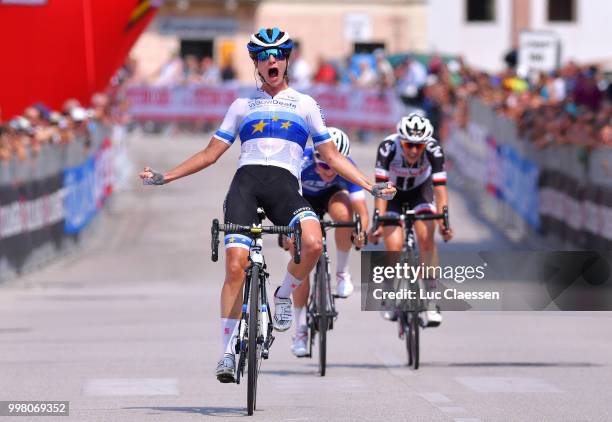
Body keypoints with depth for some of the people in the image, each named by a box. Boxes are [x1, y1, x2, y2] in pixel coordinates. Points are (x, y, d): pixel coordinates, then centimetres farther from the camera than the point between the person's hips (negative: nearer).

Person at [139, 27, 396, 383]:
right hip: (246, 182, 1)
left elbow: (332, 156, 20)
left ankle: (284, 294, 0)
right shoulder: (243, 105, 22)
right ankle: (229, 350, -9)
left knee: (313, 244, -30)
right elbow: (211, 154, 23)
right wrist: (165, 177, 14)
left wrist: (371, 187, 9)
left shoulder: (305, 104, 21)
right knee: (236, 265, -18)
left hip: (284, 184, -1)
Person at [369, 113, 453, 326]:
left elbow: (440, 188, -33)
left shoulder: (434, 150, -30)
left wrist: (444, 221, -44)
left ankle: (430, 303, -18)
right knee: (394, 247, -15)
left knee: (426, 237, -21)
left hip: (420, 190, 1)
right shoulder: (388, 147, -34)